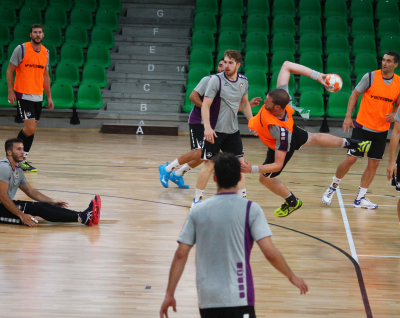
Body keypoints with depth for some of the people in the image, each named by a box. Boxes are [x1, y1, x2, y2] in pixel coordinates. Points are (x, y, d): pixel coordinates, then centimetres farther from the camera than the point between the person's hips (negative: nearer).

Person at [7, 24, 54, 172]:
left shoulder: (45, 52, 10)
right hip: (23, 96, -6)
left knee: (32, 130, 6)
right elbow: (9, 70, -4)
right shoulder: (21, 49, -8)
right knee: (30, 128, -14)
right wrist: (11, 91, -11)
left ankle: (22, 159, 15)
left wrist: (49, 97, 15)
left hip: (38, 96, 6)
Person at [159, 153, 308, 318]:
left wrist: (169, 294, 9)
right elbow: (270, 252, -10)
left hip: (207, 298, 4)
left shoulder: (198, 211, 5)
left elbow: (180, 255, 3)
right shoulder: (250, 209, -4)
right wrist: (292, 276, 6)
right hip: (238, 299, -4)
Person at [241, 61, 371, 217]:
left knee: (265, 178, 14)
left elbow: (278, 165, -43)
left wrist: (252, 169, -49)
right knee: (314, 138, 35)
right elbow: (287, 65, -34)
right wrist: (317, 75, -38)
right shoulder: (281, 96, -39)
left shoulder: (281, 131, -50)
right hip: (293, 132, 7)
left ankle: (292, 202, 39)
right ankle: (355, 144, 56)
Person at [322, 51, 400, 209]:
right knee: (350, 159, -4)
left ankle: (360, 198, 13)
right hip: (362, 126, -3)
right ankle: (333, 187, 16)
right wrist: (348, 116, -10)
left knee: (373, 164, 4)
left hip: (381, 130, 3)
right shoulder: (370, 77, -9)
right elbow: (355, 94, -2)